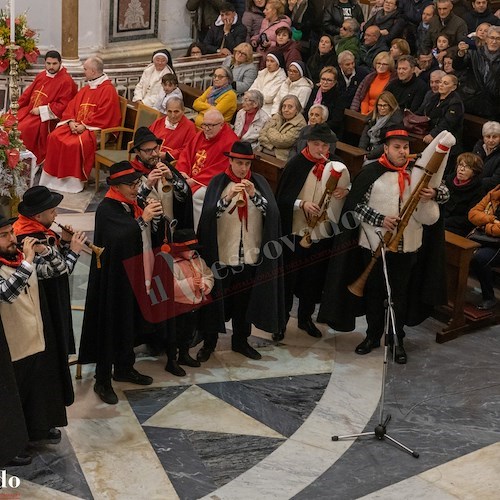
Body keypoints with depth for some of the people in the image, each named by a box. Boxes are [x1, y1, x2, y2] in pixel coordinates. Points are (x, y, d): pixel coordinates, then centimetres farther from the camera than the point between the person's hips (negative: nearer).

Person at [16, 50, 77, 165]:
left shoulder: (66, 81, -9)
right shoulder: (41, 76, 13)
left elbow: (63, 105, -13)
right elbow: (27, 94, 22)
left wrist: (41, 110, -14)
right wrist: (17, 107, 8)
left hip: (46, 117, -7)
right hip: (29, 110, 7)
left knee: (23, 128, -28)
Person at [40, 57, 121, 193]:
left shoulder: (108, 90, -7)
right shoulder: (85, 89, 20)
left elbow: (103, 115, -16)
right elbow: (71, 107, 15)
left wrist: (84, 125, -18)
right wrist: (71, 122, -6)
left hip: (96, 128, -8)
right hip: (77, 125, 8)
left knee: (76, 143, -33)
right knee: (54, 137, -14)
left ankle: (75, 181, -20)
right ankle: (55, 176, -11)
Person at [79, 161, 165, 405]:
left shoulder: (134, 205, 5)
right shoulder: (106, 210, -17)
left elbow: (152, 235, 8)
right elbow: (118, 237, -33)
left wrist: (154, 217, -10)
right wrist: (142, 219, -36)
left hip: (135, 277, 8)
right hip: (114, 278, -8)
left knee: (130, 323, 18)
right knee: (111, 326, 1)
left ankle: (124, 368, 36)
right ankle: (102, 380, 13)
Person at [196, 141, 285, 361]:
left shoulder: (259, 182, 3)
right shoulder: (218, 182, -4)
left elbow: (272, 212, -8)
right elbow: (209, 214, -14)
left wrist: (254, 195, -21)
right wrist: (228, 197, -27)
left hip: (250, 252, 2)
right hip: (221, 252, -2)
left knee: (244, 298, 12)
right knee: (217, 297, 7)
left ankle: (240, 340, 27)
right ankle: (209, 342, 20)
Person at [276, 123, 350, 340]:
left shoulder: (336, 167, -1)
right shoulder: (295, 165, -8)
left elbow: (344, 194, 10)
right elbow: (282, 197, -8)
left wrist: (344, 193, -12)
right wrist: (302, 204, -23)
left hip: (321, 233, 3)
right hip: (295, 231, -3)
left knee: (313, 277, 14)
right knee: (288, 276, 7)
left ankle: (306, 318, 31)